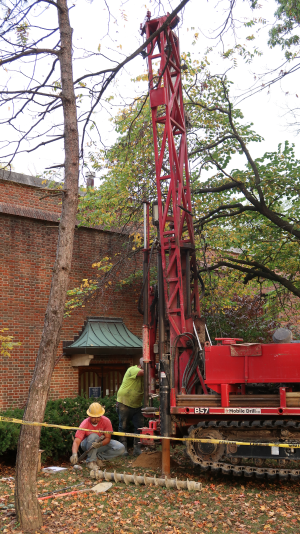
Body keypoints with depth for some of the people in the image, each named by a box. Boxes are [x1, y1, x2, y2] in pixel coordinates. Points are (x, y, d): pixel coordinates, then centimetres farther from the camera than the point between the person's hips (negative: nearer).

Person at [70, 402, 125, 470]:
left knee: (121, 448, -21)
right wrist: (74, 454, -55)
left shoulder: (106, 421, -21)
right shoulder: (85, 424, -28)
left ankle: (98, 457, -5)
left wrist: (100, 444, -44)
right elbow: (76, 442, -35)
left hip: (102, 443, 3)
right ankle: (91, 461, -21)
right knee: (93, 436, -38)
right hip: (87, 445, -3)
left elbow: (108, 438, -20)